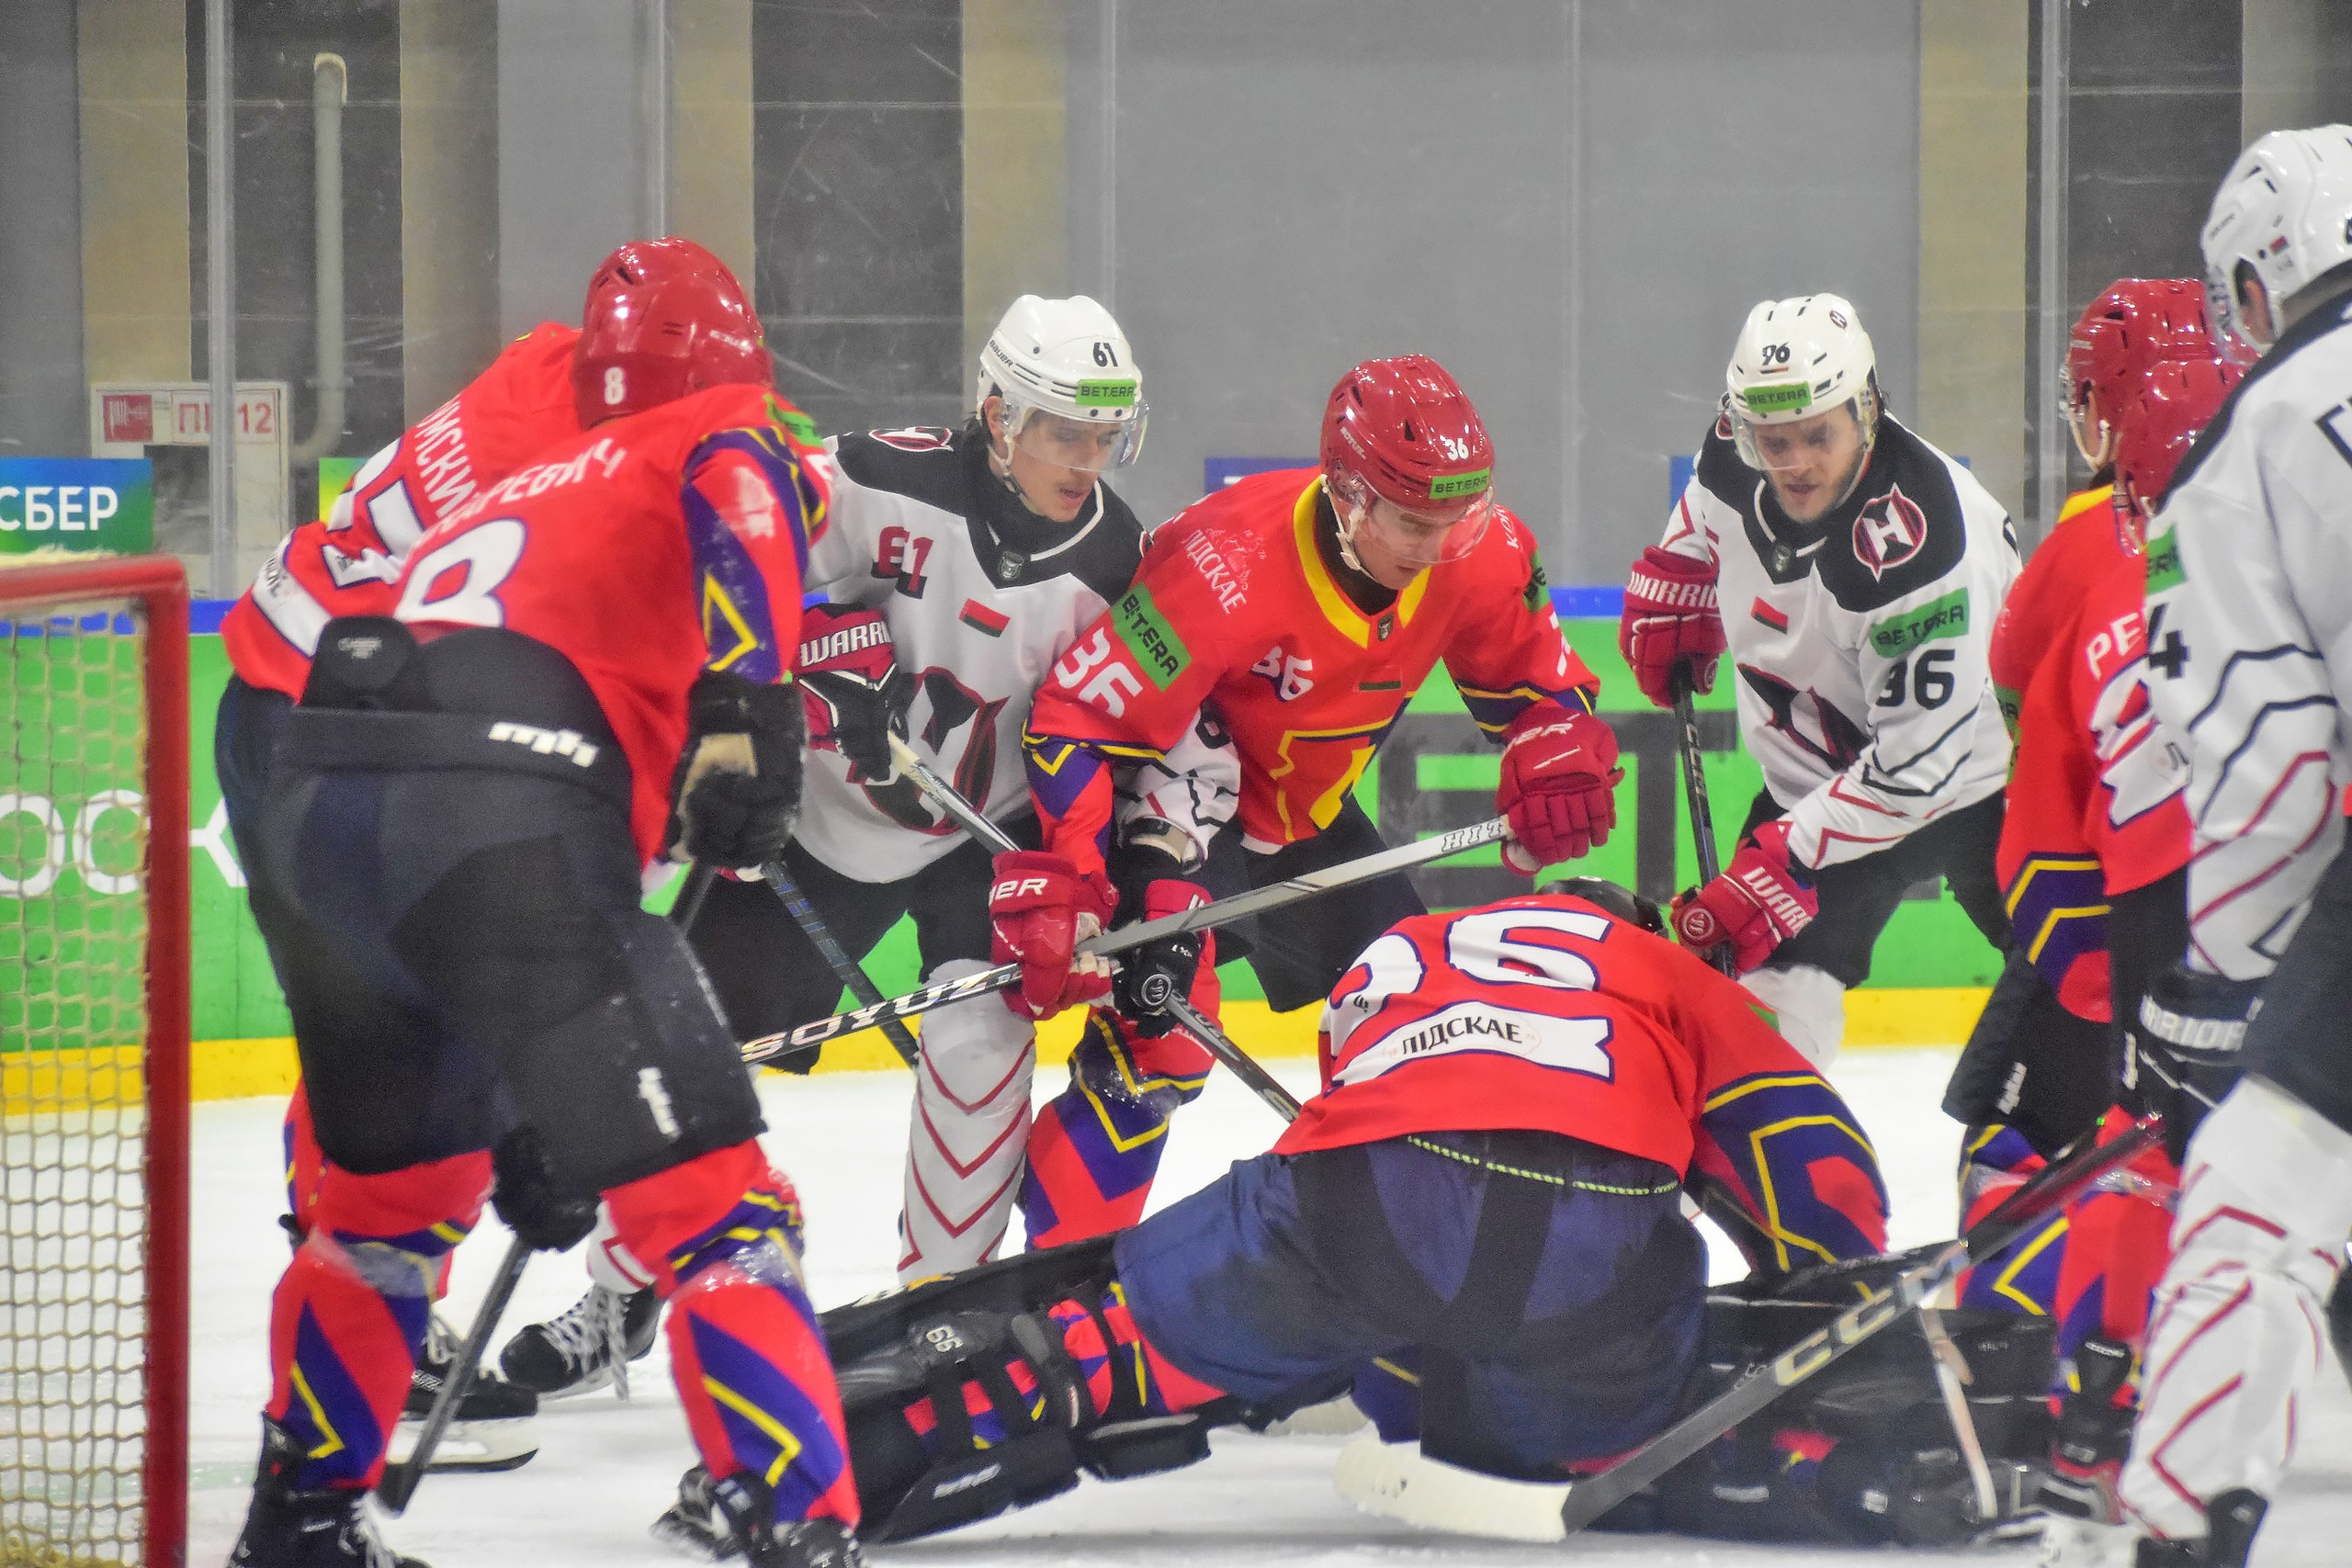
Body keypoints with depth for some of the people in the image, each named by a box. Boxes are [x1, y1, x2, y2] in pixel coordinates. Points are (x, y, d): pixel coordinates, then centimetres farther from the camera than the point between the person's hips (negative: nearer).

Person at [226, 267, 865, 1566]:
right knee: (712, 1201, -5)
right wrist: (747, 711, -23)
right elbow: (740, 509, -10)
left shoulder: (525, 486, 37)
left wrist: (519, 1120, 40)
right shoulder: (734, 438, 17)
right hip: (496, 815, -7)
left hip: (316, 803, 7)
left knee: (393, 1186, 30)